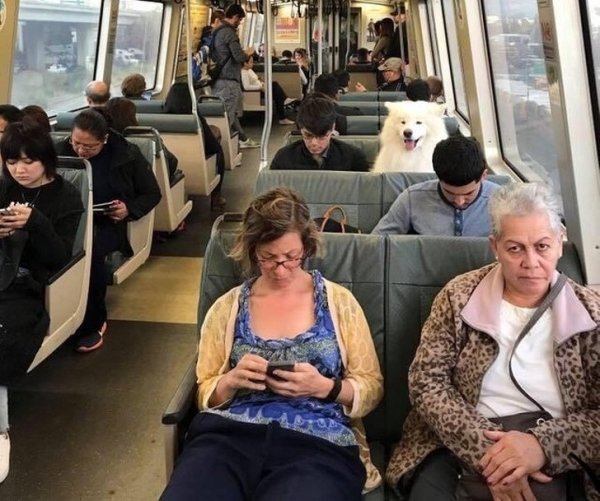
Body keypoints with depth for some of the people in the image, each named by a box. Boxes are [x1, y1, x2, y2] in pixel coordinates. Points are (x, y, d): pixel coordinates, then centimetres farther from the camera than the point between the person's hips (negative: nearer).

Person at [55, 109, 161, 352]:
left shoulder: (126, 154, -2)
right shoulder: (61, 151, 4)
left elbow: (152, 193, 6)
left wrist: (130, 209, -13)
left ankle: (92, 323, -15)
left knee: (90, 249, -36)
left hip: (108, 222, -2)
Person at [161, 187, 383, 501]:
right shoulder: (227, 307, 12)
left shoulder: (339, 301, 9)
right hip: (227, 435, 1)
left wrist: (324, 387, -10)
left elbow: (371, 389, 9)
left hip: (318, 445, -1)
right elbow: (205, 395, 15)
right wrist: (231, 381, -7)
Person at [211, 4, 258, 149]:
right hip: (229, 79, -10)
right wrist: (248, 53, 0)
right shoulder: (229, 32, -15)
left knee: (230, 112, 17)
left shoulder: (217, 31, 13)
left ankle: (243, 139, 29)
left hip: (219, 78, 10)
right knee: (227, 115, -7)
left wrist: (242, 53, 20)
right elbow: (239, 57, -20)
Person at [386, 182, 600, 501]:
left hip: (558, 459, 1)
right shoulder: (460, 297, -1)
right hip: (460, 447, 0)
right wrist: (485, 449, -18)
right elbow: (426, 382, -5)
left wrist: (543, 443, -22)